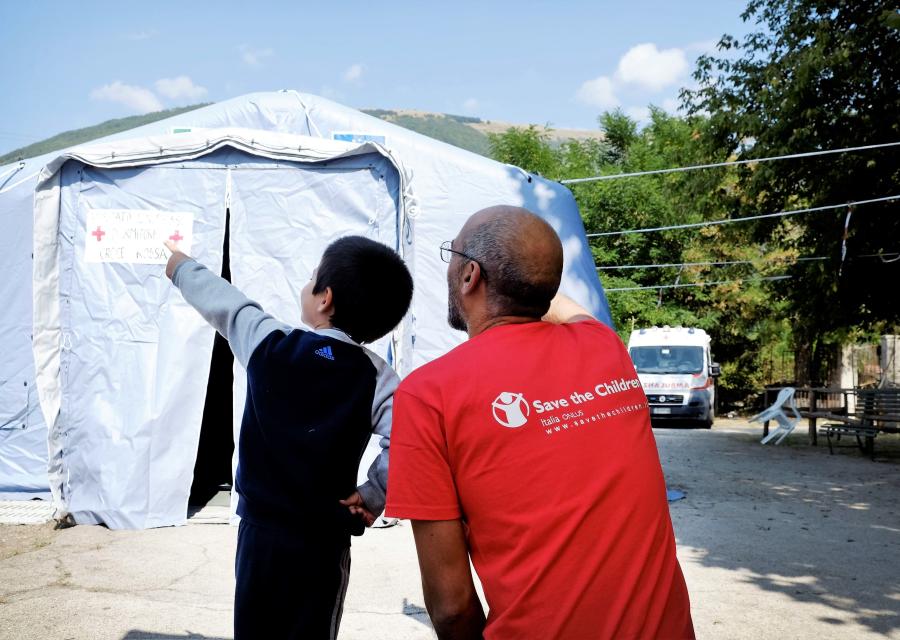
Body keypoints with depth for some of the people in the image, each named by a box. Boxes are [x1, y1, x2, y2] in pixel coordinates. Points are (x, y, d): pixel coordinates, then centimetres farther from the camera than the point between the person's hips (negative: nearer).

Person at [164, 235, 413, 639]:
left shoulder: (268, 345, -7)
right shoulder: (377, 379, -11)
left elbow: (222, 302, 11)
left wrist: (183, 268, 31)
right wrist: (372, 498, -10)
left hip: (260, 531, 1)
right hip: (323, 541, -1)